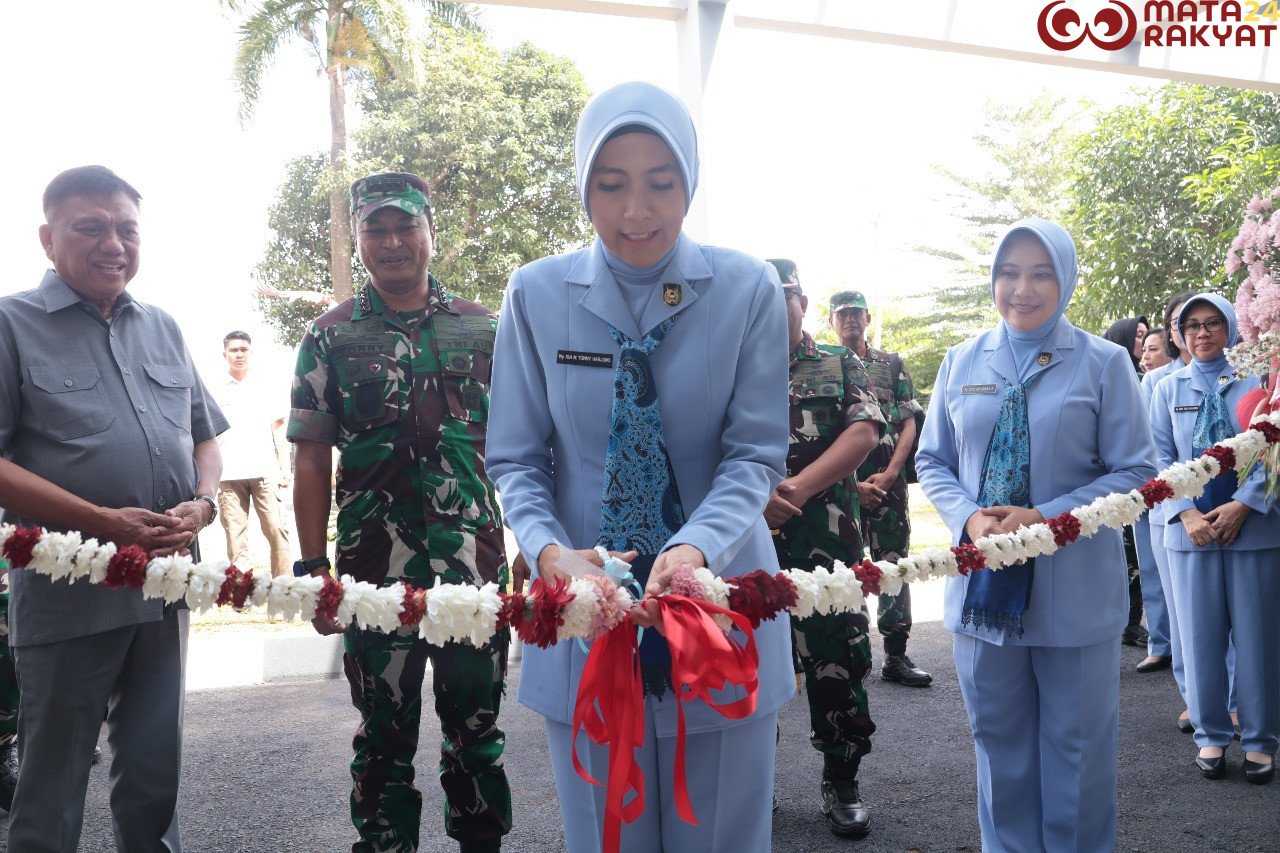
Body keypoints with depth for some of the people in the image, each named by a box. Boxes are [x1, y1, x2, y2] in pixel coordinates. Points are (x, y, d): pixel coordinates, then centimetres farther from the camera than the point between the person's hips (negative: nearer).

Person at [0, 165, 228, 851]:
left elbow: (203, 434, 17)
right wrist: (102, 522, -19)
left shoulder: (162, 328, 13)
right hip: (68, 589, -4)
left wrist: (202, 504, -3)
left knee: (154, 770, 15)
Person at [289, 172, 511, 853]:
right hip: (375, 571, -1)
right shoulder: (330, 337, 3)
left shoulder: (482, 328, 5)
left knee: (477, 729, 14)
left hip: (477, 565, 1)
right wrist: (312, 567, -3)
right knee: (384, 738, 12)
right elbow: (310, 459, 3)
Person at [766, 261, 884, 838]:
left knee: (838, 658, 4)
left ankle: (841, 781, 21)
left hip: (827, 539, -1)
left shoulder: (841, 365, 8)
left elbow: (865, 432, -7)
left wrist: (799, 487, -18)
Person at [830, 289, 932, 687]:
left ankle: (896, 655, 8)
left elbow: (909, 424, 5)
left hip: (888, 480, 1)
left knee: (894, 566, 2)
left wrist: (888, 475, -9)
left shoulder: (893, 364, 10)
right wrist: (852, 484, -9)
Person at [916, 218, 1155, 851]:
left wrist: (1045, 518, -18)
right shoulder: (961, 363, 4)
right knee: (999, 741, 16)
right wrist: (969, 518, -12)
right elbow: (932, 461, 8)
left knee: (1076, 746, 11)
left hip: (1076, 588, -2)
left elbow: (1134, 472, -5)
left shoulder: (1103, 363, -3)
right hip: (984, 581, 3)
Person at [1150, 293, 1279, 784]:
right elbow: (1161, 458, 4)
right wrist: (1187, 514, -10)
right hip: (1191, 529, 1)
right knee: (1201, 635, 6)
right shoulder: (1168, 389, 8)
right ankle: (1211, 737, 18)